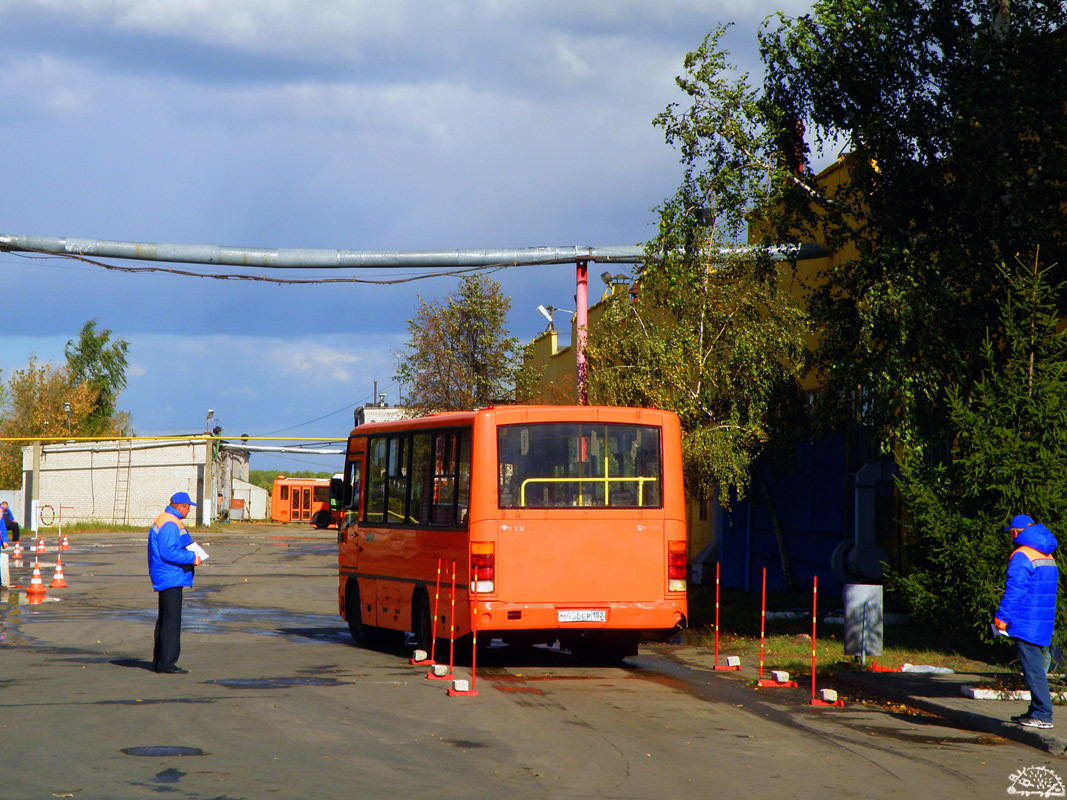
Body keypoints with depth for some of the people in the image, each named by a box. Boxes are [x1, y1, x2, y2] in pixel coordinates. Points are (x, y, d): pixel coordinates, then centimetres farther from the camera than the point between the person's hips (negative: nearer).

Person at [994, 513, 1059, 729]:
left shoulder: (1021, 556, -12)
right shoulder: (1048, 557, 16)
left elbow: (1014, 590, -17)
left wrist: (1001, 616, -12)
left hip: (1026, 624, -9)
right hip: (1044, 623, 9)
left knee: (1033, 670, -8)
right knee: (1036, 668, 15)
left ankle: (1043, 715, -10)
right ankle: (1037, 711, 18)